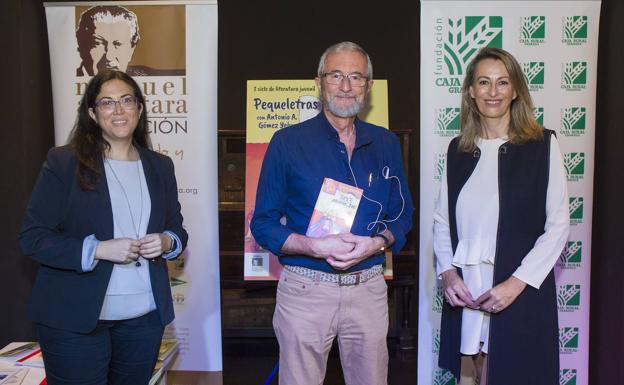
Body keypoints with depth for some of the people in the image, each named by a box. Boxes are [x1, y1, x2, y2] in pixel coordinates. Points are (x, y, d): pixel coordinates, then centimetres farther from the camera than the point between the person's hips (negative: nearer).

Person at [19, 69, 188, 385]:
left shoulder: (160, 166, 8)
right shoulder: (63, 162, -5)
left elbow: (178, 229, 15)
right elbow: (32, 236, -7)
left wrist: (167, 242, -8)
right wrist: (98, 250, -19)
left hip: (145, 317, 4)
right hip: (75, 321, -4)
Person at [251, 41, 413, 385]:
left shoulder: (386, 144, 8)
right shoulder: (288, 142, -3)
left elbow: (401, 214, 11)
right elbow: (263, 224, -3)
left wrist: (376, 243, -11)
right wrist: (316, 246, -20)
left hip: (369, 289, 3)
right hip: (305, 289, -2)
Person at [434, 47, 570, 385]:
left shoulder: (542, 145, -2)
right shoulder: (458, 149, 9)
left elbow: (558, 226, -5)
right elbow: (441, 219, 10)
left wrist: (517, 283, -14)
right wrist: (447, 273, -4)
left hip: (522, 291, -3)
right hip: (465, 290, 3)